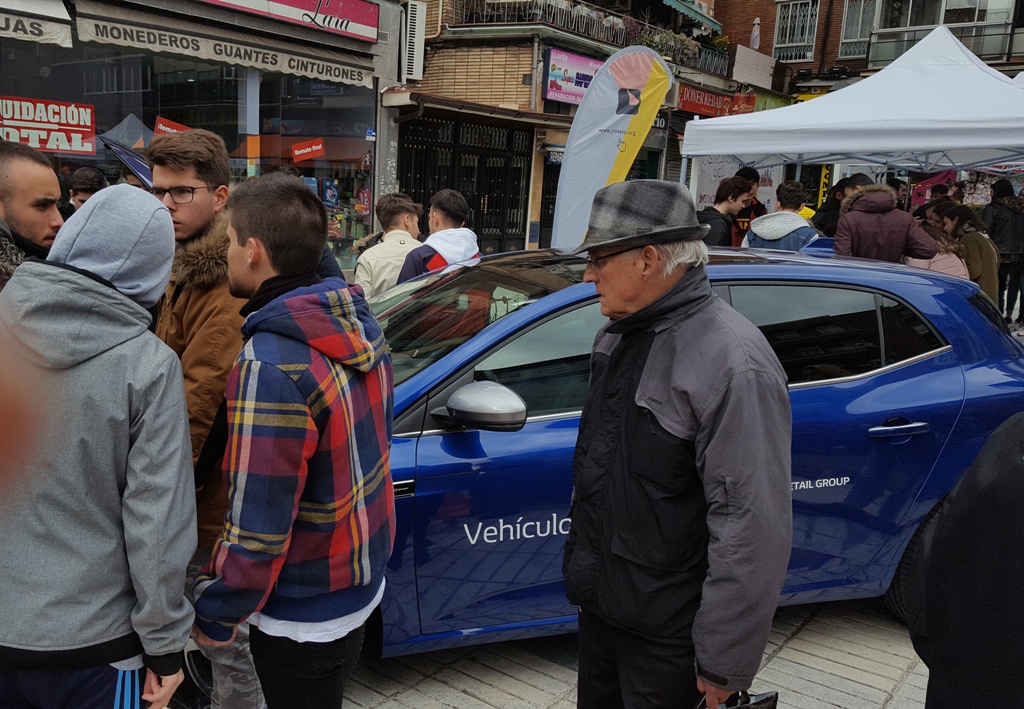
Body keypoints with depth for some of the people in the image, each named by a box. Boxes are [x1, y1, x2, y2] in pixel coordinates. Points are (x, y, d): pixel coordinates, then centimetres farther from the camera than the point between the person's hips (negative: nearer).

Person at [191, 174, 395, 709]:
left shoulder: (270, 364, -29)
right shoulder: (360, 324, -4)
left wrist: (214, 614, -10)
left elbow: (257, 528, -26)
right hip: (364, 582, 7)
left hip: (302, 620, -7)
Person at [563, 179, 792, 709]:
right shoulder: (617, 334, 3)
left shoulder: (731, 364, -26)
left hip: (665, 628, -8)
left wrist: (724, 665, -20)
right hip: (597, 596, 8)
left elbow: (752, 526, -25)